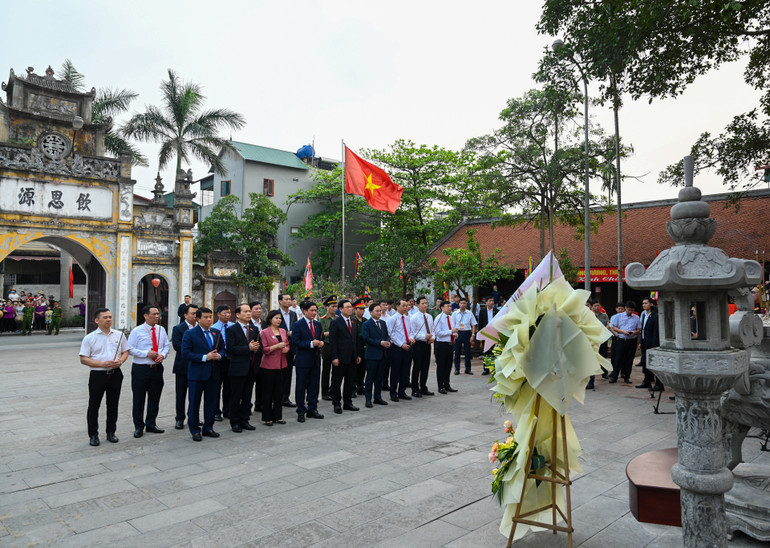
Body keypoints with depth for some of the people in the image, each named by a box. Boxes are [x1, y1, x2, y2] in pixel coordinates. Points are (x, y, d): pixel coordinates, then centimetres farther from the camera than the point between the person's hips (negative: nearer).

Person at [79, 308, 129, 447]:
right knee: (94, 406, 5)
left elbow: (125, 352, 12)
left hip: (115, 374, 3)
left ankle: (111, 432, 25)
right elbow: (83, 359, -6)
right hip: (97, 374, -2)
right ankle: (93, 435, 18)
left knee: (113, 405, 11)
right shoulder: (89, 338, -3)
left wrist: (120, 361, -10)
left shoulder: (119, 335, 6)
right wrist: (103, 364, -18)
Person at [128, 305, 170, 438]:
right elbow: (130, 349, -9)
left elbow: (167, 345, 13)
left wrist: (163, 354, -7)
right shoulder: (137, 331, -7)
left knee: (155, 398, 12)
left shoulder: (161, 330, 6)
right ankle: (138, 426, 17)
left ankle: (151, 424, 26)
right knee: (139, 398, 3)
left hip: (157, 368, 4)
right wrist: (147, 353, -18)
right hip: (141, 368, -4)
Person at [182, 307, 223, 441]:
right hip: (197, 374, -5)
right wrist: (204, 357, -19)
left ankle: (208, 428, 25)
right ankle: (195, 430, 17)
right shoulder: (190, 334, -6)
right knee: (194, 403, 5)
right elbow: (185, 354, -13)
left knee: (211, 402, 11)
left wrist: (219, 355, -7)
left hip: (213, 374, 5)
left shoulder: (217, 333, 9)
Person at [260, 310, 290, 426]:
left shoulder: (283, 331, 11)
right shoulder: (264, 332, -6)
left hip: (281, 365, 5)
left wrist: (286, 349, -4)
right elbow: (264, 349, -11)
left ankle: (277, 416, 20)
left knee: (279, 391, 9)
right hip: (268, 366, -5)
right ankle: (267, 418, 11)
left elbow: (287, 345, 18)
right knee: (267, 392, 2)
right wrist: (277, 346, -21)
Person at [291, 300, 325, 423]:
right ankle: (301, 412, 13)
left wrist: (321, 342, -4)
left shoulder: (318, 324, 11)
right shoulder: (298, 325, -8)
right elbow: (295, 341, -15)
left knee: (314, 386, 11)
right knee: (301, 387, 3)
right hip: (303, 360, -6)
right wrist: (311, 344, -23)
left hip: (315, 359, 6)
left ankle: (312, 410, 22)